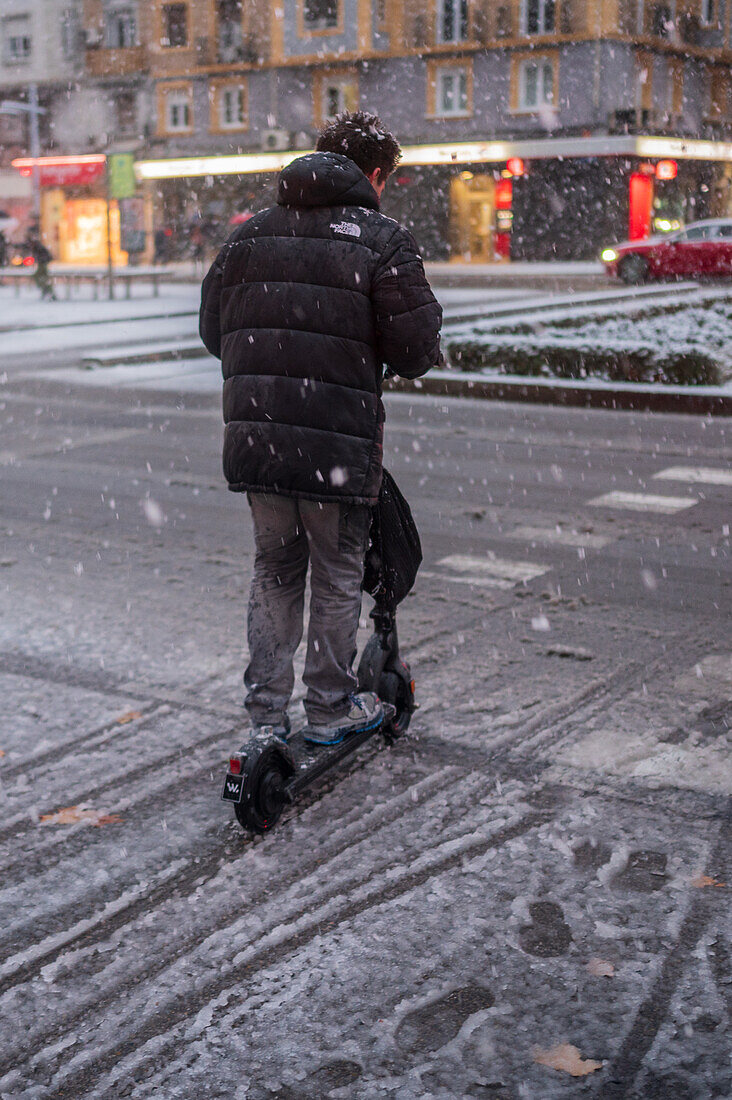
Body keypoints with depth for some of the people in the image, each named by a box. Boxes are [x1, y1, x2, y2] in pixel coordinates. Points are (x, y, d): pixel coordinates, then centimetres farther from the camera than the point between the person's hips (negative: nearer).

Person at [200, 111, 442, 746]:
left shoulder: (251, 234, 10)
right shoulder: (382, 241, -5)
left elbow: (213, 330, 14)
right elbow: (416, 351, -10)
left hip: (254, 438, 5)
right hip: (339, 444, -4)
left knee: (274, 573, 17)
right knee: (337, 579, 11)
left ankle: (266, 714, 23)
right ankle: (331, 711, 22)